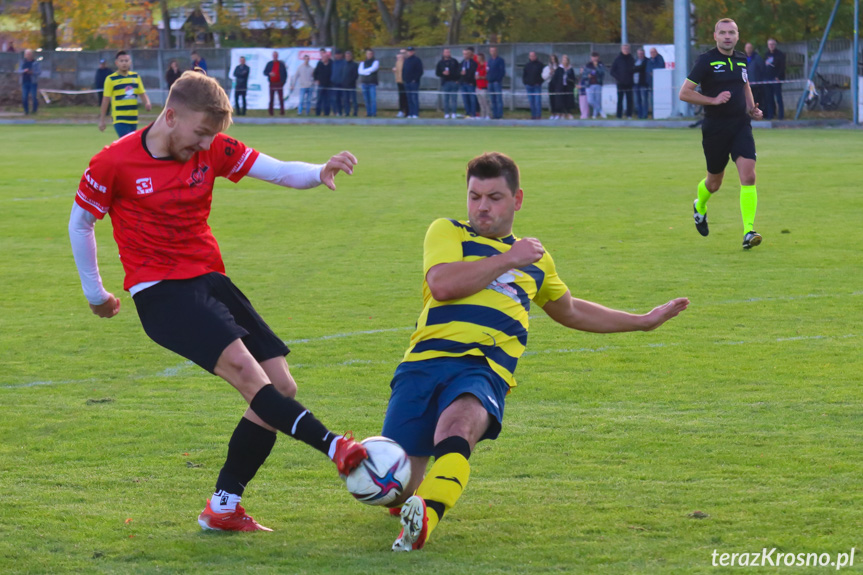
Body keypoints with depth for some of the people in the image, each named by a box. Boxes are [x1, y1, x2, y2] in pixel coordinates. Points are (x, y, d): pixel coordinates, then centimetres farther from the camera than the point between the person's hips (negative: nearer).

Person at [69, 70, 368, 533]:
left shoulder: (213, 150, 3)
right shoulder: (114, 163, -7)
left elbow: (280, 172, -2)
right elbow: (80, 222, 6)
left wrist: (319, 172, -24)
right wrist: (95, 293, 12)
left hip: (209, 281, 6)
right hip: (159, 292, -6)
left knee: (280, 387, -2)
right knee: (241, 364, -28)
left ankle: (223, 507, 4)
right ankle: (334, 447, -37)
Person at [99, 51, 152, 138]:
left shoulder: (135, 77, 11)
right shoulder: (111, 79, -3)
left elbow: (142, 93, 16)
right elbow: (106, 99, -1)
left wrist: (147, 103, -7)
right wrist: (102, 120, -1)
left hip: (134, 120, 6)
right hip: (120, 120, -6)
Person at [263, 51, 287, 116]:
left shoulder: (281, 64, 5)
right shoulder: (269, 64, 7)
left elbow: (285, 73, 8)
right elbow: (265, 72, 7)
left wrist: (284, 81, -2)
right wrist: (269, 73, -14)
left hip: (279, 83, -1)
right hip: (272, 83, 1)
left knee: (281, 98, -4)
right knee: (271, 99, 1)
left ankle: (282, 112, 0)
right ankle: (270, 112, 6)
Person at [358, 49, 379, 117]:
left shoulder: (375, 62, 5)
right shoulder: (363, 63, 16)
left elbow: (373, 69, -12)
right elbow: (360, 71, 1)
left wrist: (365, 71, -5)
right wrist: (368, 71, -9)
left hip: (372, 83, -4)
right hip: (364, 83, 4)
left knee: (373, 99, -11)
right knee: (366, 100, 3)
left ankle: (374, 113, -12)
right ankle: (368, 113, 7)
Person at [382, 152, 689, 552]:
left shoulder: (535, 260, 29)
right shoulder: (447, 233, 15)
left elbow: (569, 311, 48)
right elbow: (441, 284, -6)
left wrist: (642, 321, 49)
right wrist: (508, 260, 0)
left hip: (485, 372, 1)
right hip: (427, 360, -1)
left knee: (460, 420, -38)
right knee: (395, 493, -11)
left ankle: (428, 516, -61)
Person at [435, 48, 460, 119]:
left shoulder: (454, 61, 9)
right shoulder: (440, 62, 9)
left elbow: (458, 71, 7)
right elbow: (437, 73, 8)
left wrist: (457, 79, -6)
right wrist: (443, 73, -12)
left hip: (454, 82, 0)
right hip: (445, 83, 0)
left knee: (454, 99, -3)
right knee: (446, 99, 1)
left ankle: (454, 113, 0)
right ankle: (446, 113, 5)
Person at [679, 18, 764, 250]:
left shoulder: (741, 59, 9)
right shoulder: (706, 61, -8)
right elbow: (684, 93, -10)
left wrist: (752, 108, 12)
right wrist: (714, 100, -20)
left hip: (741, 125, 3)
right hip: (715, 128, -3)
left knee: (748, 176, -16)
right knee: (714, 183, 11)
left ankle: (749, 231, -18)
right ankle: (699, 206, 47)